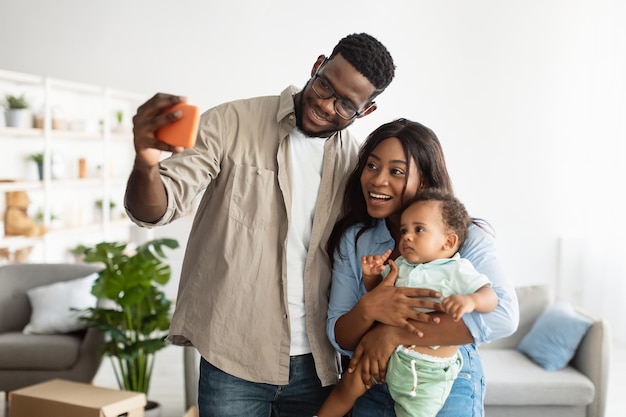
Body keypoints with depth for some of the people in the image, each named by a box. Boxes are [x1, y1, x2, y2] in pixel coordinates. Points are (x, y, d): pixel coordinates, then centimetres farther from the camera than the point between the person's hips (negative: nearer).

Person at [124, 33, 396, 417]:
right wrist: (146, 164, -35)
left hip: (315, 366, 3)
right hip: (232, 362, -3)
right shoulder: (231, 124, -8)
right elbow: (154, 209, -13)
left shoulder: (356, 162, 1)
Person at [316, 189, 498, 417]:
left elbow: (490, 296, -18)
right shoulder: (401, 265, 7)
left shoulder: (457, 271, -10)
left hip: (427, 372, -5)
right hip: (389, 352, 5)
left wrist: (469, 300, -39)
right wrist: (370, 275, -2)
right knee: (350, 385, 2)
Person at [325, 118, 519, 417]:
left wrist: (394, 333, -30)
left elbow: (503, 314, -29)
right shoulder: (352, 240, -5)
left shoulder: (465, 236, -13)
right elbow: (339, 339, -7)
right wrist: (367, 309, -30)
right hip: (371, 390, 3)